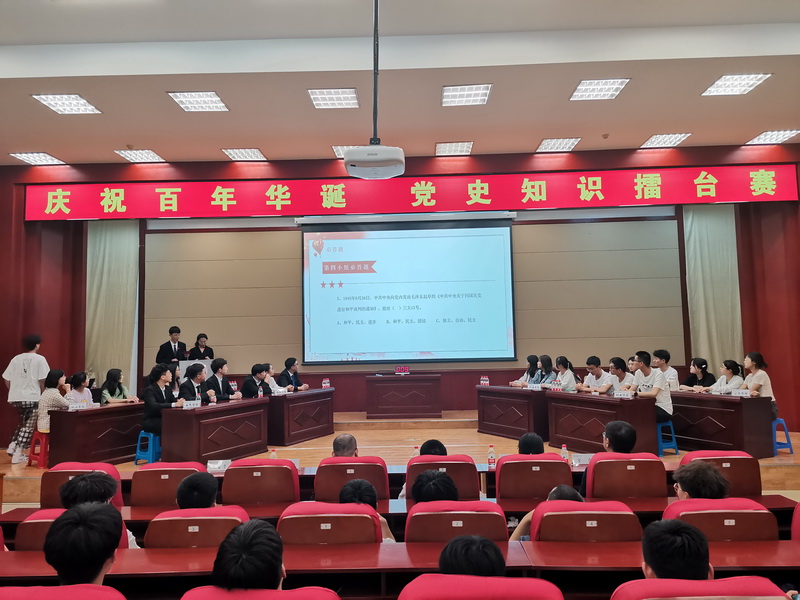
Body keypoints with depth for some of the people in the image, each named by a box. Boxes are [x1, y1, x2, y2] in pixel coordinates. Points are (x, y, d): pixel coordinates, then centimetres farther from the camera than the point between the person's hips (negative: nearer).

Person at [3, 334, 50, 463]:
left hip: (16, 398, 6)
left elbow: (7, 379, 10)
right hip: (32, 398, -6)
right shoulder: (39, 359, -6)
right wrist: (43, 395, 4)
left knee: (23, 423, 25)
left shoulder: (16, 358, 8)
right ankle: (18, 455, 2)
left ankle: (12, 445, 15)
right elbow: (42, 380, -10)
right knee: (28, 426, 4)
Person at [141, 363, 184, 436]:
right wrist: (174, 404, -38)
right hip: (150, 422, -6)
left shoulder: (167, 388, 10)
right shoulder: (150, 390, -14)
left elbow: (174, 401, 6)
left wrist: (179, 402, -20)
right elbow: (153, 406, -31)